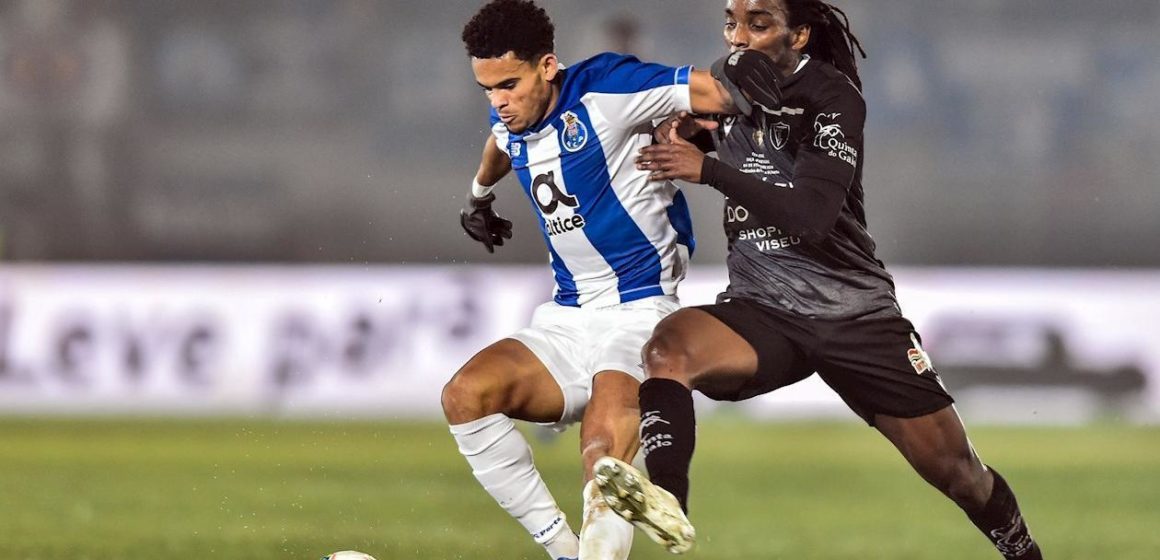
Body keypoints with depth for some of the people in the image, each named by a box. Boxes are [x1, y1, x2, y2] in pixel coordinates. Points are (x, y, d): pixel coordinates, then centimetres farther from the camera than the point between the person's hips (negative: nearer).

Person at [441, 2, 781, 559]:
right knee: (465, 395, -19)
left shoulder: (605, 87, -13)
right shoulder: (510, 119, 9)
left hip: (639, 314, -7)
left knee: (603, 455, -31)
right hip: (565, 320, 7)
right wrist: (479, 195, 53)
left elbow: (715, 93, -15)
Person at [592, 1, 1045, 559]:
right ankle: (666, 505, -50)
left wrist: (707, 169, -33)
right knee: (669, 344, -31)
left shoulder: (832, 98, -13)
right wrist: (688, 132, 2)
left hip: (853, 311, -3)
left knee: (955, 470, 3)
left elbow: (811, 217, -27)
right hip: (760, 311, 3)